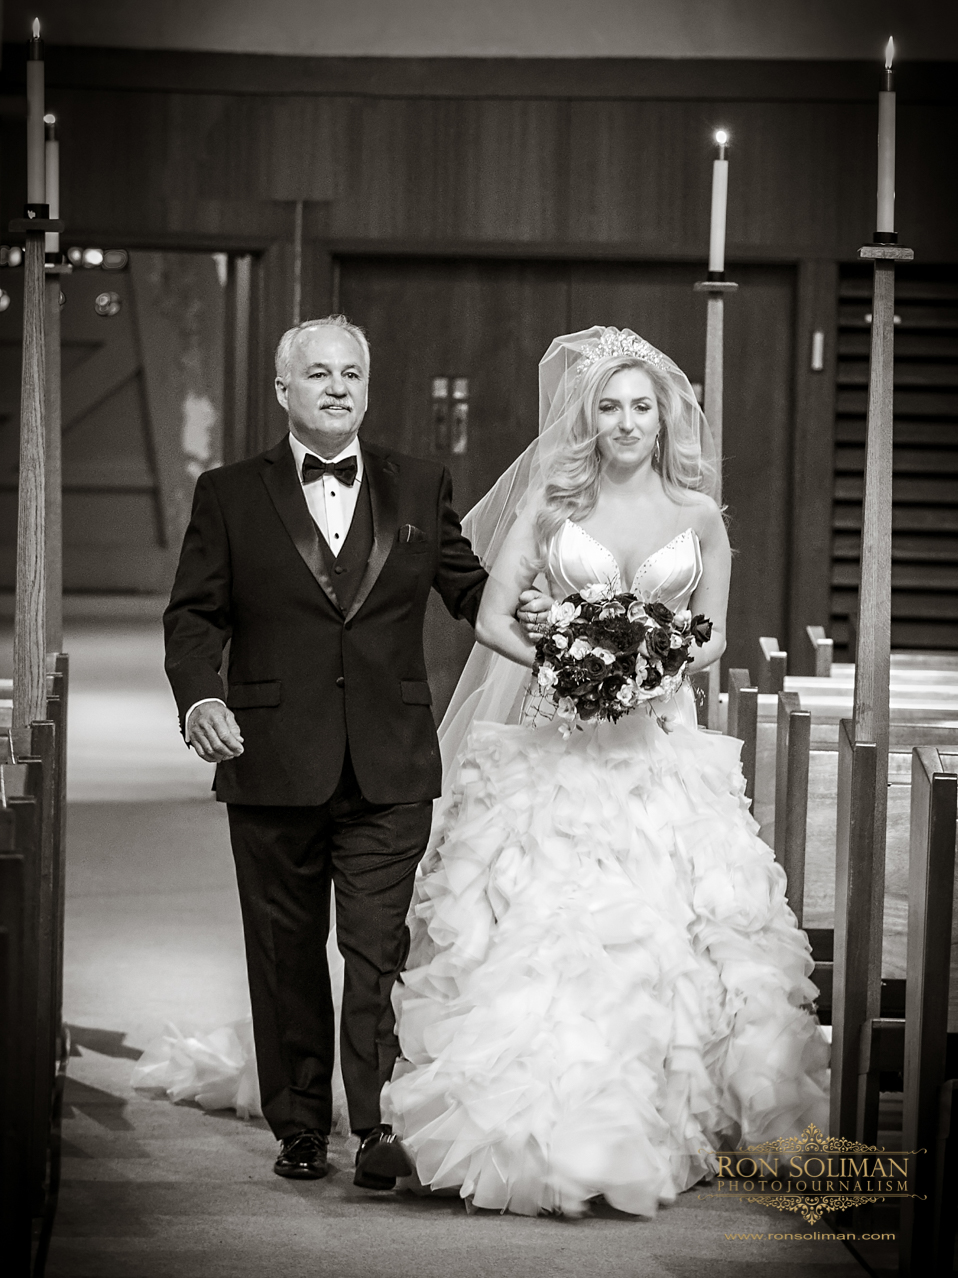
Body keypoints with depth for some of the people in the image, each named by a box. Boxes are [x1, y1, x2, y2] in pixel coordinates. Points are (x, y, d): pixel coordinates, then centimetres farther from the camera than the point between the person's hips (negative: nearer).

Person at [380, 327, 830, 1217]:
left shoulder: (697, 515, 7)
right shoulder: (549, 503, 3)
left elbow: (713, 636, 13)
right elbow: (494, 618, -1)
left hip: (658, 746, 1)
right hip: (552, 743, -1)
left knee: (657, 928, -6)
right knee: (539, 928, -11)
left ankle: (655, 1122, 5)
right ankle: (543, 1122, -5)